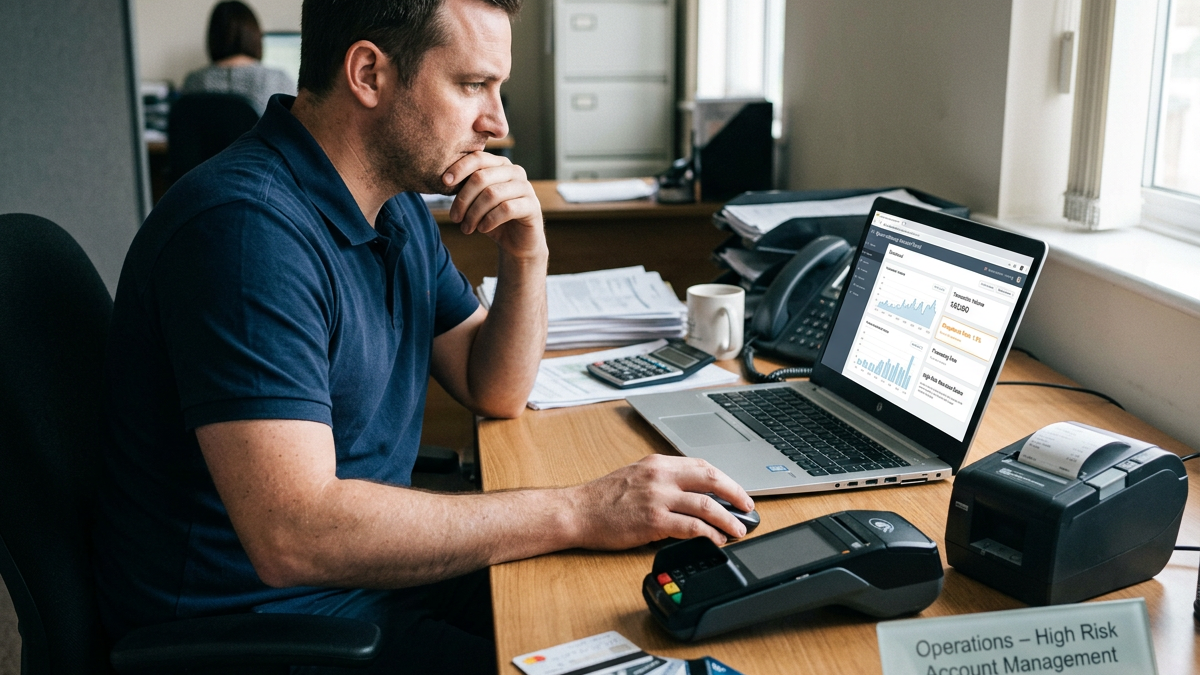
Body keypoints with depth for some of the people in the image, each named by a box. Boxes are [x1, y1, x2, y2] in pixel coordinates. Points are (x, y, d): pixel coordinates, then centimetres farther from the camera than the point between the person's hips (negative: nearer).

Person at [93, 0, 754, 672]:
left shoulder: (399, 205, 6)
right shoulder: (247, 226, -25)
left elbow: (496, 392, 12)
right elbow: (292, 534, -33)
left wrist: (527, 254, -7)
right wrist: (576, 512, -30)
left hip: (378, 565, 9)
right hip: (259, 615, -8)